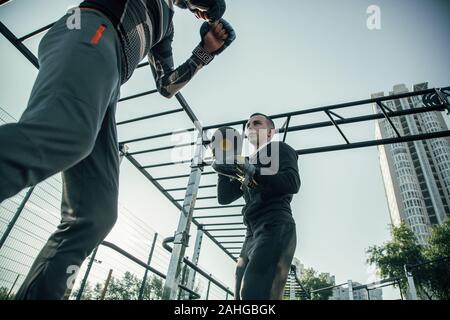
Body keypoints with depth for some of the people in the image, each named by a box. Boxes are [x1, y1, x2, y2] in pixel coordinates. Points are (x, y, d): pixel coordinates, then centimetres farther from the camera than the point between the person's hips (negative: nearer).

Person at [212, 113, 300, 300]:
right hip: (252, 235, 8)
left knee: (255, 294, -25)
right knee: (242, 295, 1)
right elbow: (224, 197, 22)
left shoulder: (278, 149, 11)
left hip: (276, 227, -8)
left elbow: (292, 183, -10)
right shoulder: (248, 162, 30)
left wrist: (249, 172, -18)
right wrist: (224, 164, 12)